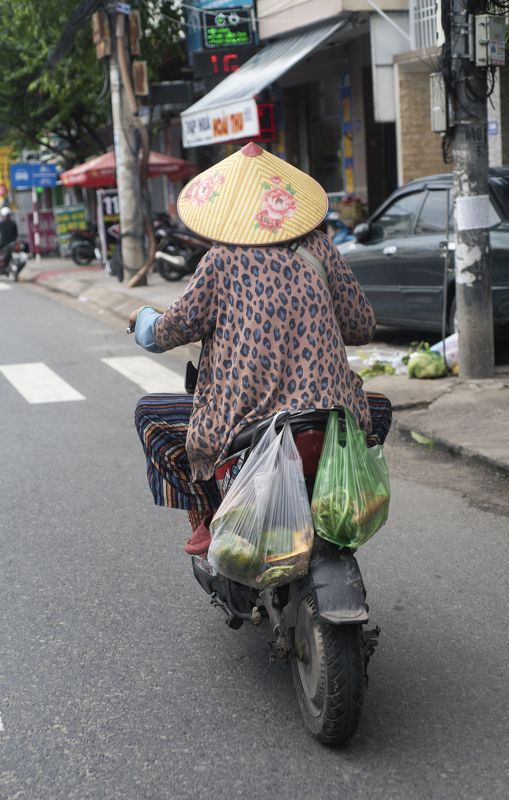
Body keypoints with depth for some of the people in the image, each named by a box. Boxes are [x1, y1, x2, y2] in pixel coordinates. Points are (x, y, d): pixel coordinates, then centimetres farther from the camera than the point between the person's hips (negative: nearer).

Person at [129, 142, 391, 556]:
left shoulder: (222, 260, -1)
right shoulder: (318, 248, 6)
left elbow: (170, 331, 3)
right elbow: (363, 327, 10)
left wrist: (144, 317, 26)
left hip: (243, 427, -2)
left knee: (150, 414, 22)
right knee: (380, 410, 35)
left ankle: (208, 520, 17)